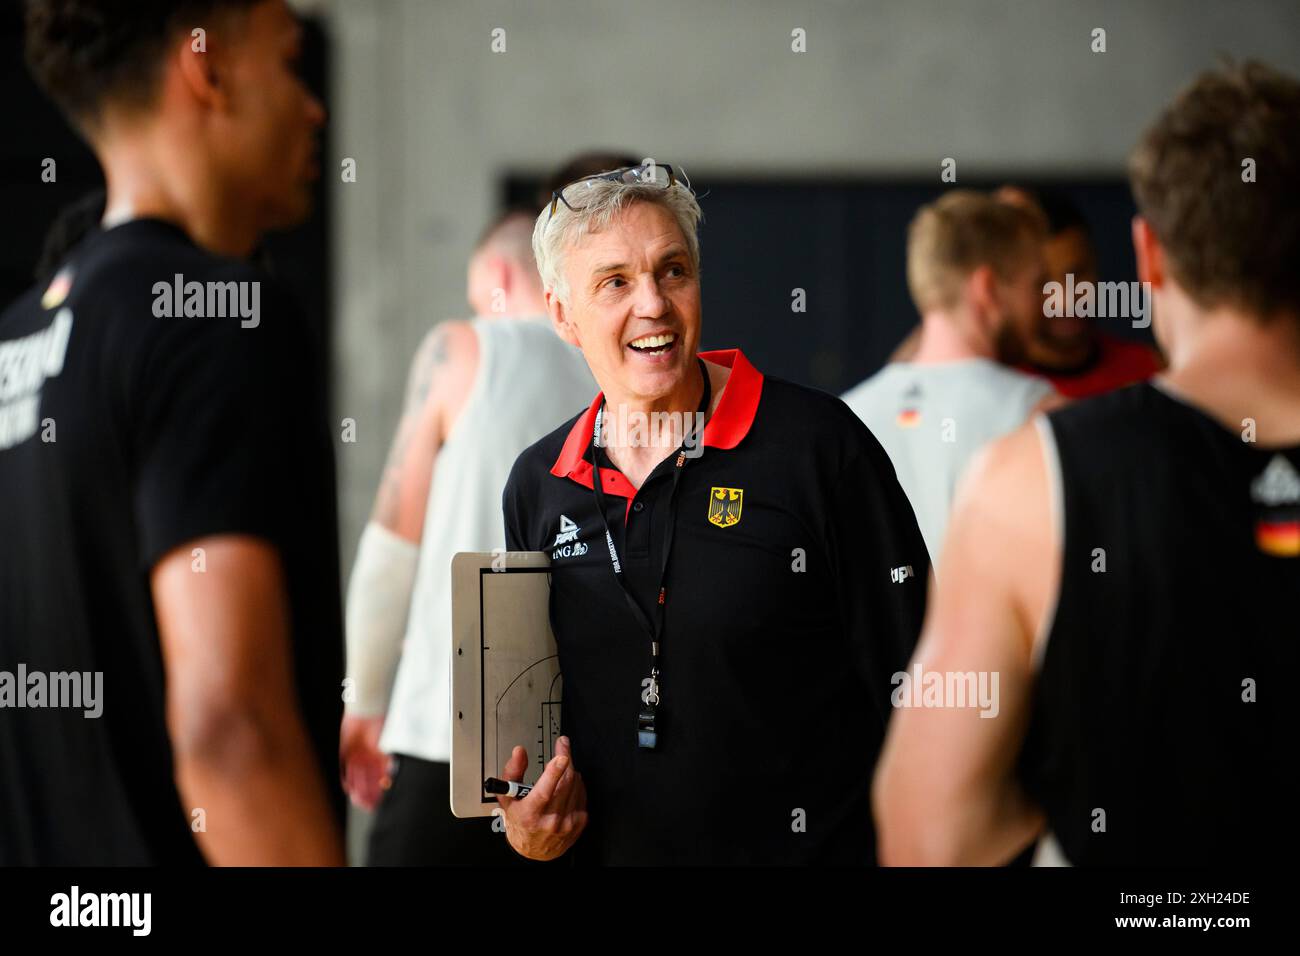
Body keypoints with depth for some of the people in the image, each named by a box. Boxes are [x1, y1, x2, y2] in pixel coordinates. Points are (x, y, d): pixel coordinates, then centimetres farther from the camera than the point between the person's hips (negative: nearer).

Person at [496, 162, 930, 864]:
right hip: (602, 852, 4)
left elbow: (913, 689, -10)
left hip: (816, 850, -4)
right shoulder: (535, 484, 4)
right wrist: (526, 821, -2)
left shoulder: (819, 444, -10)